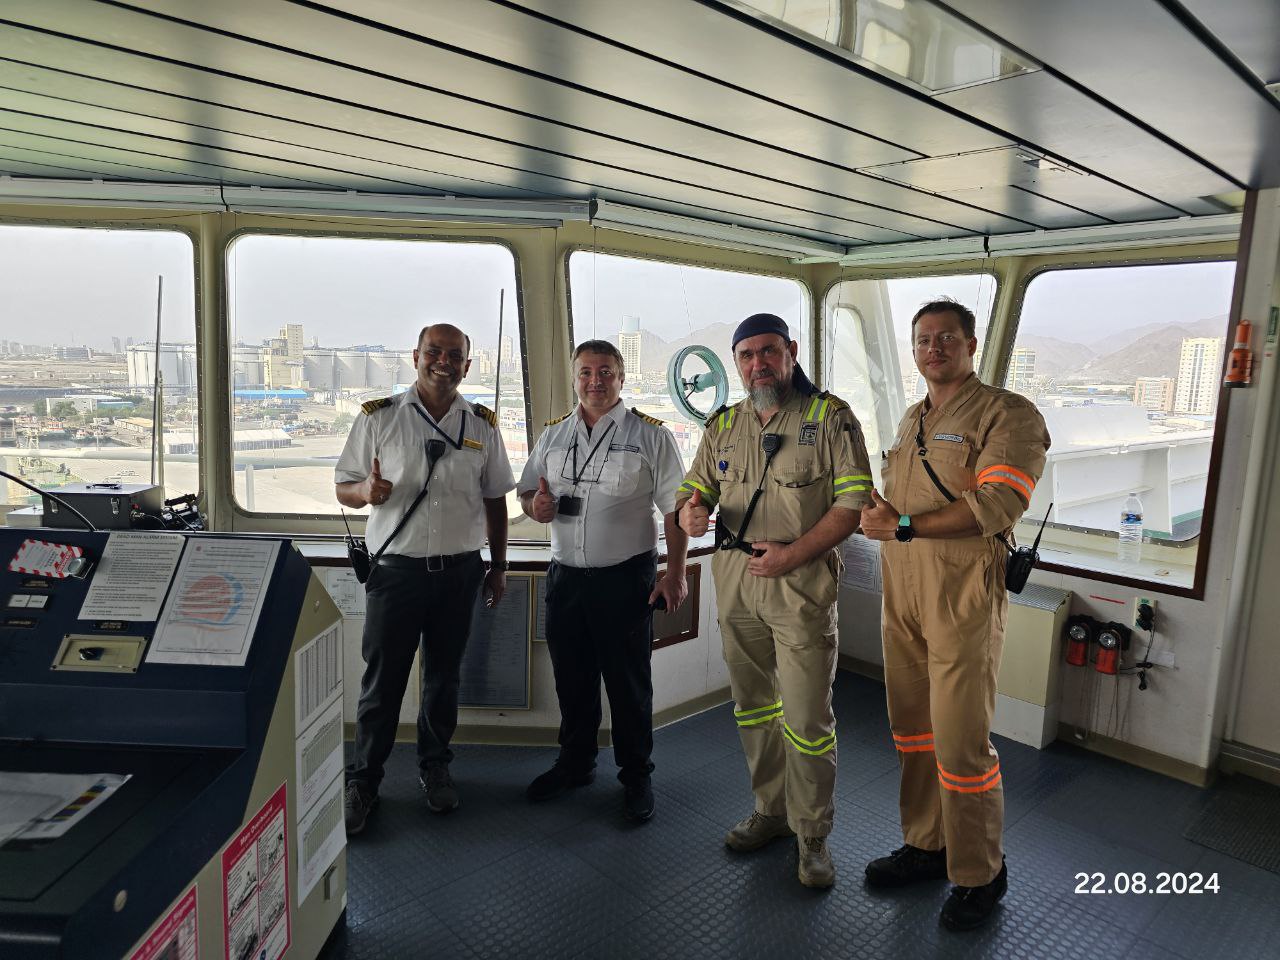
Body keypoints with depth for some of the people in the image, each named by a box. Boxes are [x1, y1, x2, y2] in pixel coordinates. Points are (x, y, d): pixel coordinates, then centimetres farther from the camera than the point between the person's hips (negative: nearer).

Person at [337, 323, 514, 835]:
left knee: (444, 676, 14)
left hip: (460, 571, 2)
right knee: (382, 680, 5)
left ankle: (434, 766, 33)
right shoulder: (378, 417, -1)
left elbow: (495, 500, 11)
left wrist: (499, 566, 10)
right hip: (396, 568, -2)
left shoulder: (482, 425, 5)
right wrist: (366, 490, -21)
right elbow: (343, 487, 2)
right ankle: (363, 781, 22)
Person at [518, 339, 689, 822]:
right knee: (571, 678, 16)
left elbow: (675, 508, -5)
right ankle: (575, 764, 35)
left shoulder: (650, 434, -4)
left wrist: (675, 573, -11)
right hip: (565, 574, 5)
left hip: (625, 577, -4)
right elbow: (527, 491, 17)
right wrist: (535, 505, -7)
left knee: (629, 682, 6)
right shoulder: (553, 433, 10)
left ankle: (636, 777, 23)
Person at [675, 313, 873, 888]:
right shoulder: (723, 425, 10)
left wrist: (794, 553, -18)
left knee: (807, 715, -1)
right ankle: (771, 810, 35)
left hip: (801, 583, -5)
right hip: (734, 580, 5)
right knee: (752, 704, 16)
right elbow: (694, 489, 13)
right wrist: (692, 511, -12)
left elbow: (855, 501, -10)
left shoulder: (830, 417, -5)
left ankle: (813, 835, 19)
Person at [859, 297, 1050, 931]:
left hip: (964, 598, -7)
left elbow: (998, 504, -18)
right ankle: (926, 846, 31)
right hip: (902, 593, 7)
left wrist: (904, 525, -17)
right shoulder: (912, 420, 19)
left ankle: (980, 873, 19)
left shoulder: (1008, 414, -5)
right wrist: (874, 510, -3)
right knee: (911, 728, 13)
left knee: (960, 741, -1)